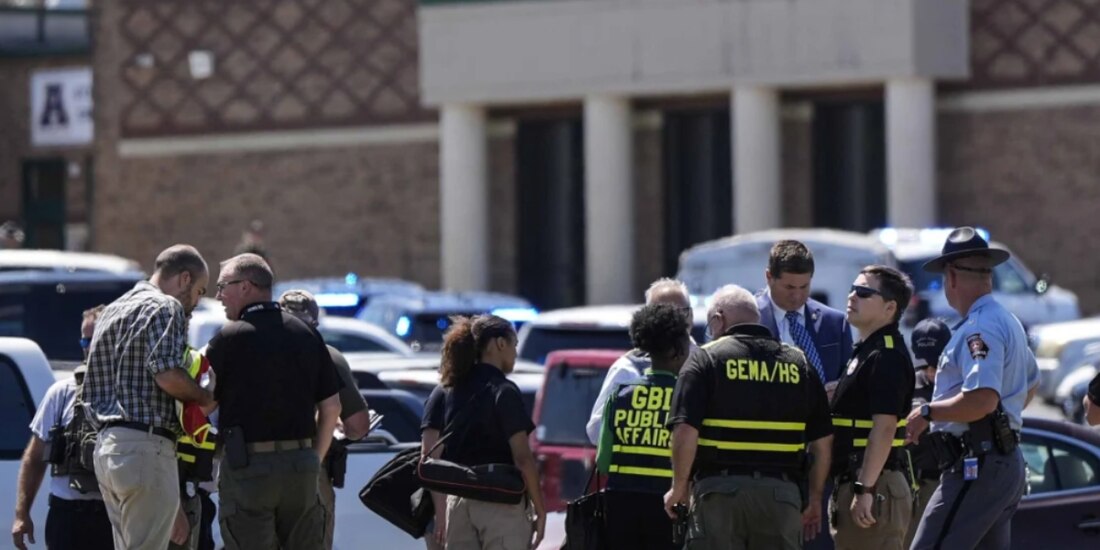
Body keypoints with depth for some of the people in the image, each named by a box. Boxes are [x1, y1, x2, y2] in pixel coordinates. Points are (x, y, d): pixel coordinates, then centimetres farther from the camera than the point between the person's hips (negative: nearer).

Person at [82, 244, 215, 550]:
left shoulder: (113, 310, 23)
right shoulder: (166, 308, -6)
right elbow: (167, 374, -19)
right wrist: (207, 399, -3)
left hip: (107, 445, 9)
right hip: (145, 445, -9)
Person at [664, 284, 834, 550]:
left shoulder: (706, 359, -1)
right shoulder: (798, 363, 11)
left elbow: (685, 432, -11)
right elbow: (823, 442, 10)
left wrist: (679, 487, 1)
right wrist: (814, 498, 20)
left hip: (720, 491, -3)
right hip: (782, 495, 3)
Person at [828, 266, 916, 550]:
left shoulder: (886, 356, -15)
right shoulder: (865, 351, 18)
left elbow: (884, 427, -23)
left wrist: (865, 490, -27)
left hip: (875, 485, -11)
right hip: (853, 483, 11)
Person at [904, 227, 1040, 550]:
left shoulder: (979, 329, -16)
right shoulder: (1009, 323, 19)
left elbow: (983, 399, -28)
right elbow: (1030, 385, 35)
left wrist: (927, 413, -16)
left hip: (976, 469, -11)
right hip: (1007, 461, 11)